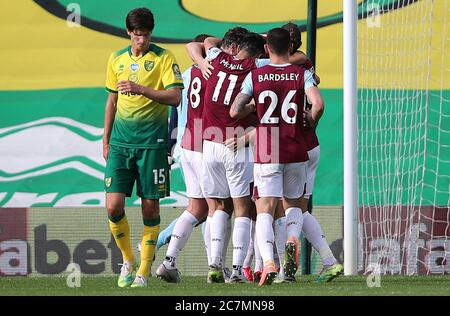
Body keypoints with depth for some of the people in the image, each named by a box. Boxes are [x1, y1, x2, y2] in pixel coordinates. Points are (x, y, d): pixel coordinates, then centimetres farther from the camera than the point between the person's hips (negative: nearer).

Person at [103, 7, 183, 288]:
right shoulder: (117, 59, 12)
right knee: (113, 205, -7)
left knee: (150, 207, 0)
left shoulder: (163, 58, -1)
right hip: (121, 141, 3)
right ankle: (128, 261, 13)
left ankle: (145, 268, 11)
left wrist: (141, 89, -22)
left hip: (152, 142, -3)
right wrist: (106, 140, 21)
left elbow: (175, 97, -11)